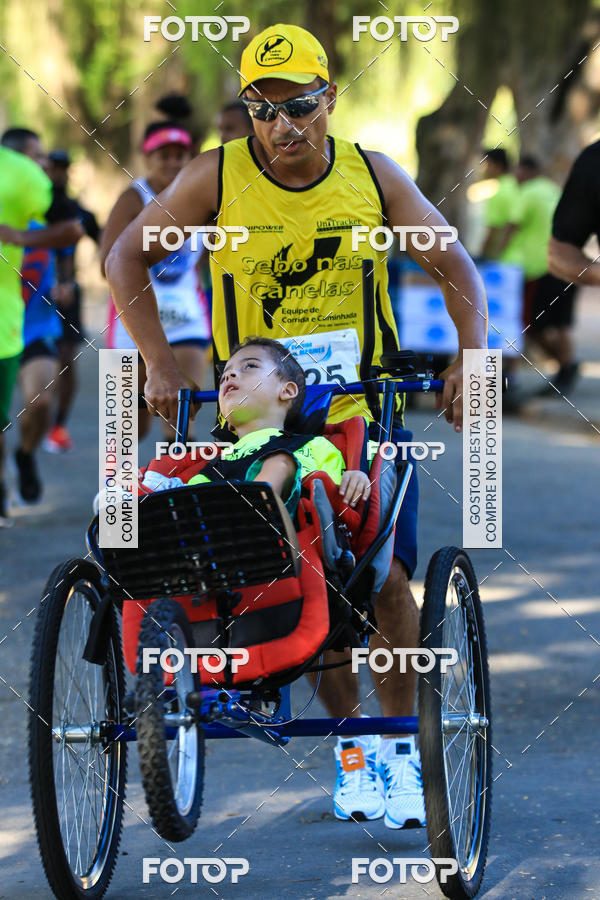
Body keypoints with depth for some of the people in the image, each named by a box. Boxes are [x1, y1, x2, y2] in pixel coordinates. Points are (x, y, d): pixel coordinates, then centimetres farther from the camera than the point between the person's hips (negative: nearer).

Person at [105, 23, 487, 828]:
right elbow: (128, 257, -1)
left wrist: (471, 358, -12)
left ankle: (399, 746, 6)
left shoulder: (374, 176, -4)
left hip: (367, 410, 1)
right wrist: (159, 363, -10)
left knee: (386, 576, -9)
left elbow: (454, 264, 2)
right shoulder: (217, 179, -8)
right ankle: (350, 739, 15)